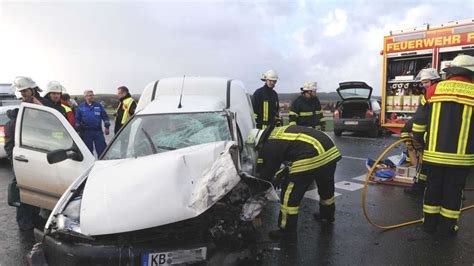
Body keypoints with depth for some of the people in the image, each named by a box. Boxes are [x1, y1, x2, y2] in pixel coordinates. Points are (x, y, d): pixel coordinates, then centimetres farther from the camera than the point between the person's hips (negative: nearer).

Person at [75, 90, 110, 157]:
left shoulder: (98, 105, 8)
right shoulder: (81, 107, 6)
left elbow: (105, 116, 8)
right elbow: (77, 119, 7)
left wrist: (107, 127, 0)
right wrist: (78, 130, 1)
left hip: (98, 131, 0)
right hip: (86, 132, 0)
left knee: (101, 149, -3)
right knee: (88, 150, 9)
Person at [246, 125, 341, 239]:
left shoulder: (270, 146, -5)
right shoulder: (277, 132, 21)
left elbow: (266, 173, 2)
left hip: (311, 157, -10)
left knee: (290, 194, 3)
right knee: (326, 187, 30)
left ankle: (287, 229, 12)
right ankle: (327, 215, 54)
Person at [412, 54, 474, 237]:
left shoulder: (434, 90, 1)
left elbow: (419, 121, 4)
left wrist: (420, 140, 18)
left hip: (434, 152, 2)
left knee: (433, 187, 14)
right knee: (453, 191, 10)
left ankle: (430, 222, 24)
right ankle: (447, 227, 20)